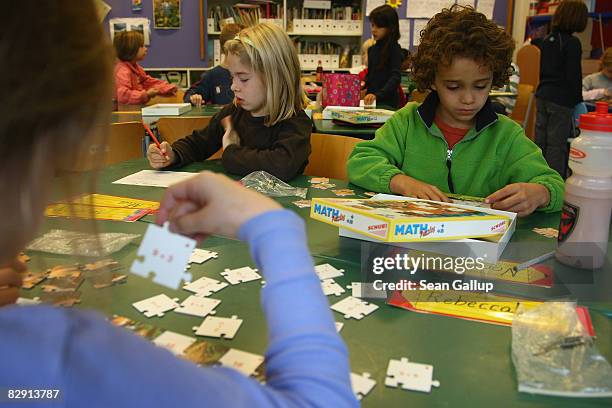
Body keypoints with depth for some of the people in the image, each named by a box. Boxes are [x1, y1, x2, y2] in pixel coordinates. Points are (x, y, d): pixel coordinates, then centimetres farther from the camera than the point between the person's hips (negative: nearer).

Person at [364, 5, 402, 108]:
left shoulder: (394, 49, -8)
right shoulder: (372, 49, 12)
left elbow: (396, 77, -18)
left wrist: (378, 94, -30)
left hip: (387, 102, -6)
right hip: (370, 101, 6)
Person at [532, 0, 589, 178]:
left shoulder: (546, 40, 9)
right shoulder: (573, 43, -12)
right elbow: (574, 76, -13)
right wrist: (578, 100, -2)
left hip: (542, 96, 7)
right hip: (562, 100, -7)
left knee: (540, 140, 12)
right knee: (557, 143, -3)